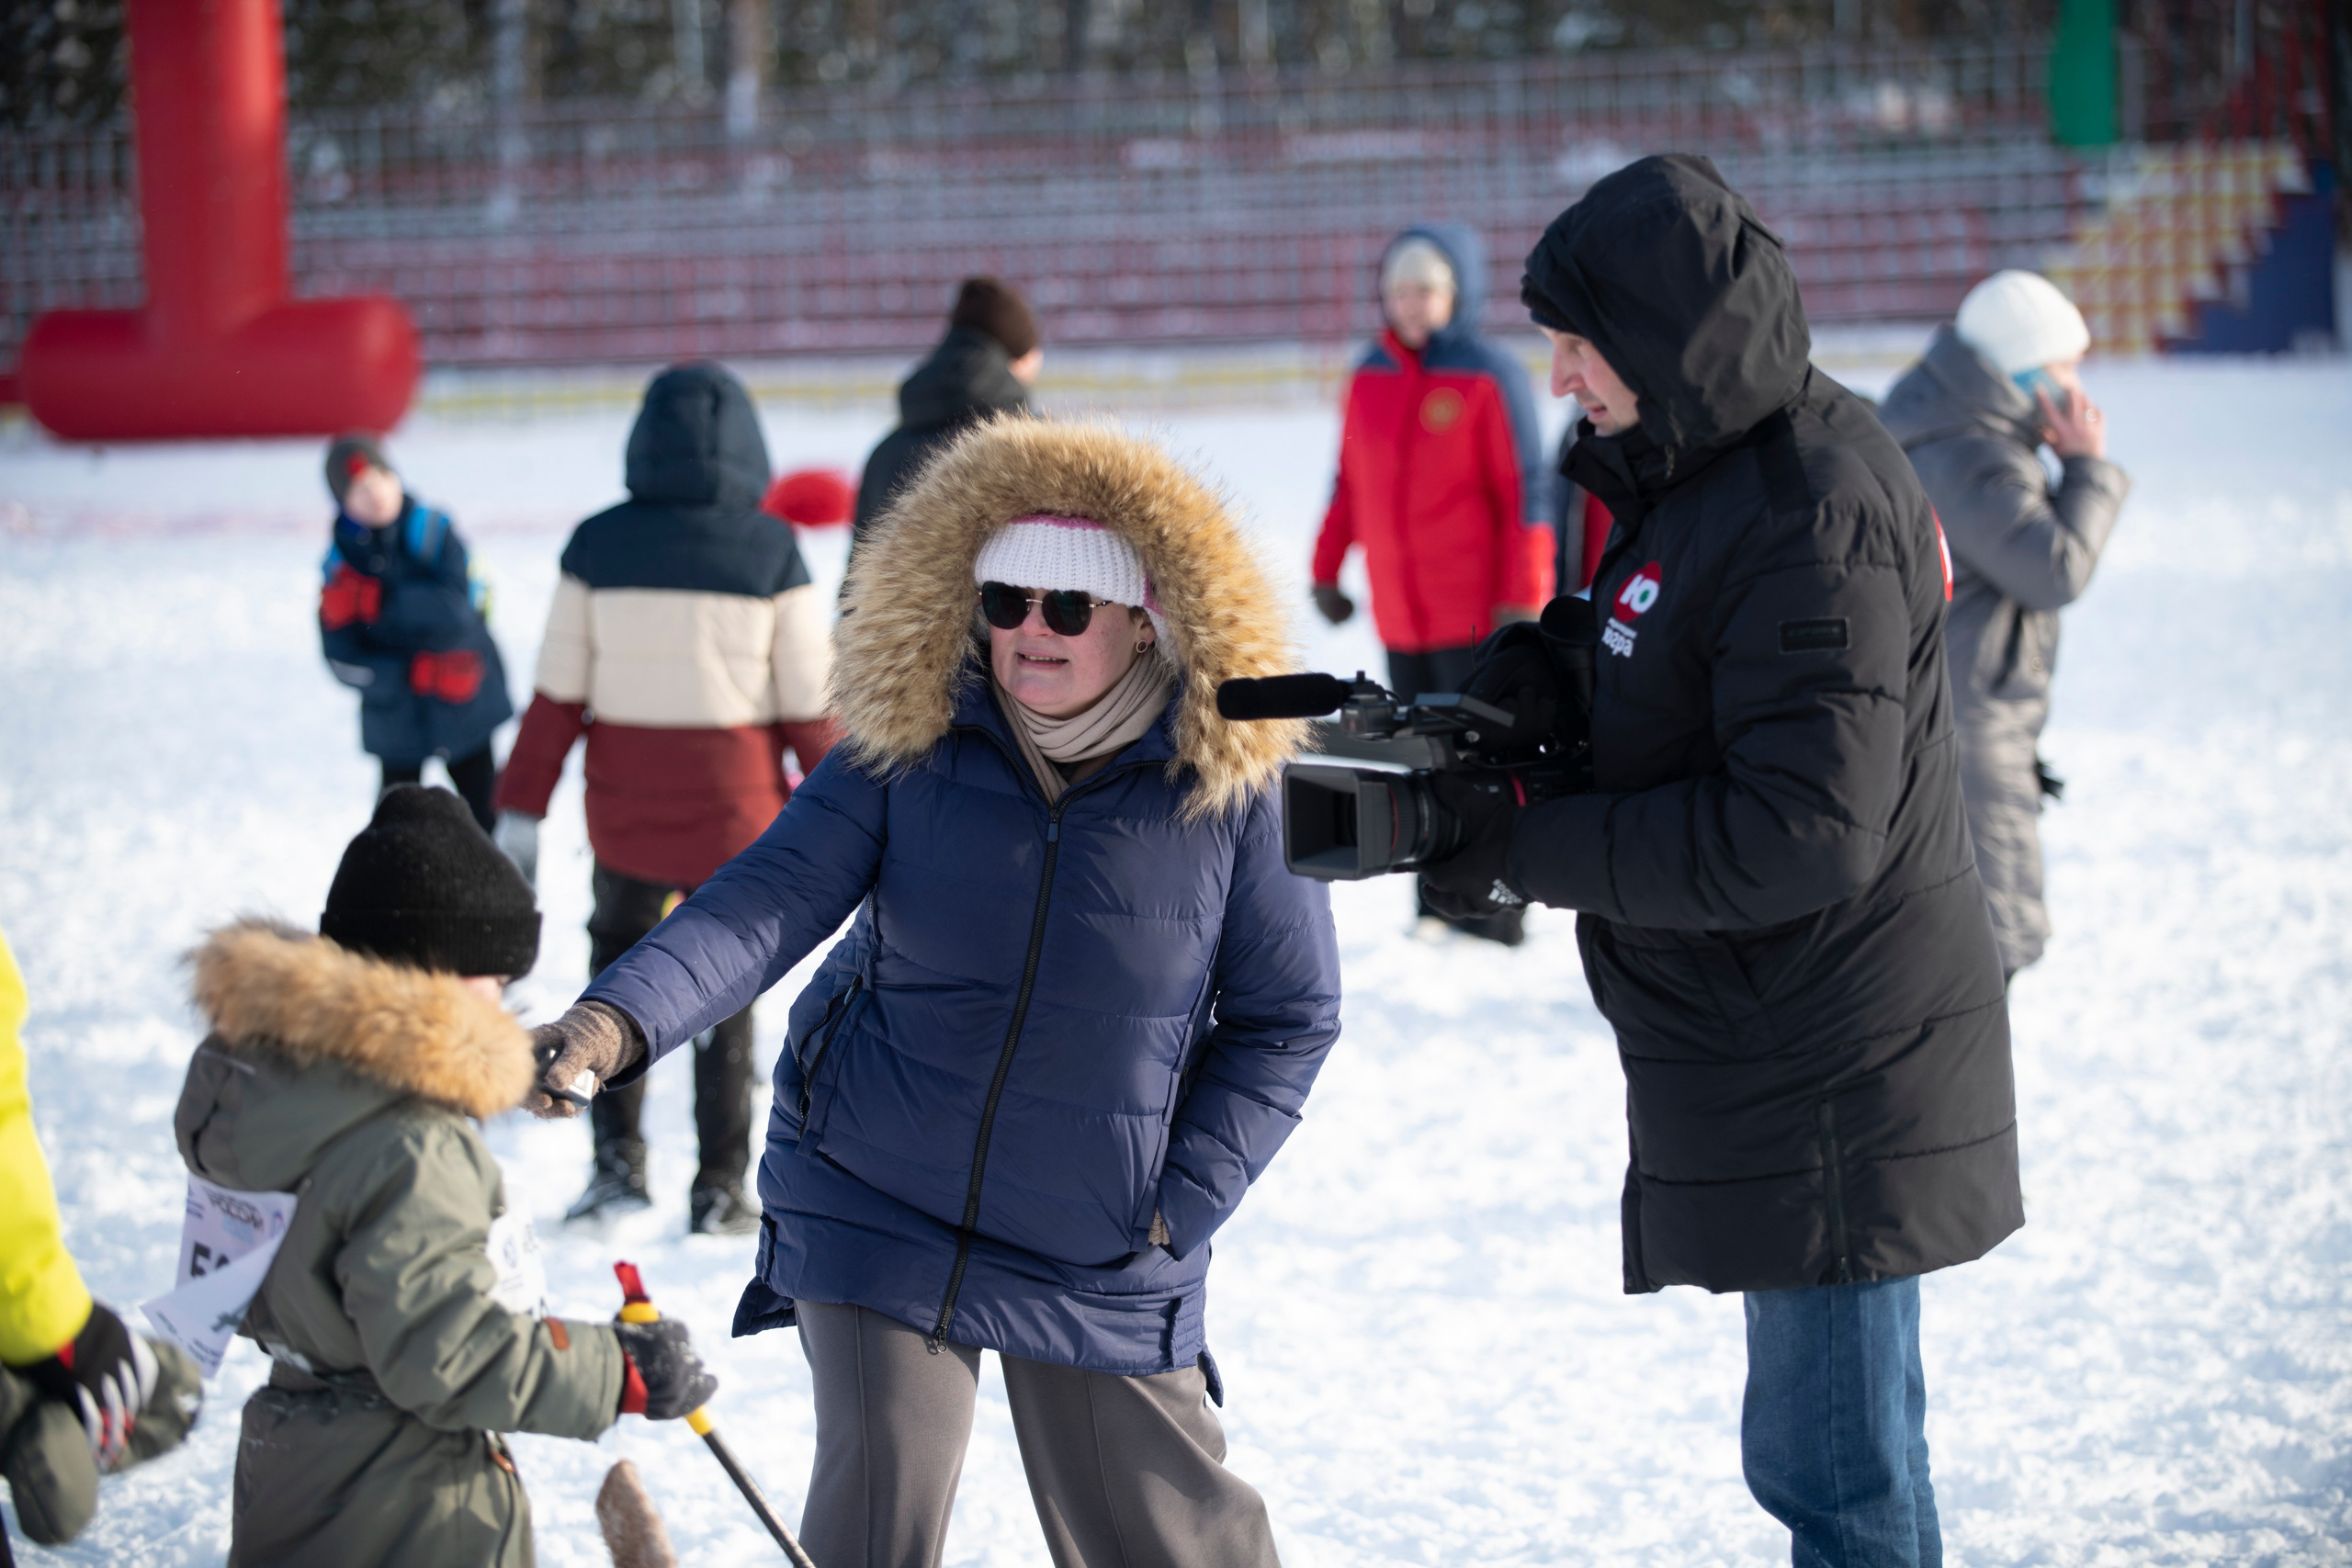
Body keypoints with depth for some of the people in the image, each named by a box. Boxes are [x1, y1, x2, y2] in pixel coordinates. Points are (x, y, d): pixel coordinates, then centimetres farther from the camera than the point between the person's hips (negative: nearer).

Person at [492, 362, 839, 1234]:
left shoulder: (598, 545, -5)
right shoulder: (770, 551, -8)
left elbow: (557, 694, -2)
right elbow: (810, 703, -4)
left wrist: (520, 812, 6)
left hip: (625, 811, 1)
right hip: (736, 814, -1)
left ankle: (618, 1159, 13)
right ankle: (719, 1190, 15)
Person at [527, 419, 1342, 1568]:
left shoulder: (1231, 784, -10)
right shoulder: (910, 747, -8)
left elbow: (1287, 1018, -2)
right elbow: (767, 903, -19)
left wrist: (1180, 1205, -8)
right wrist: (613, 1024, -37)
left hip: (1101, 1261, 0)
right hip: (876, 1215, 0)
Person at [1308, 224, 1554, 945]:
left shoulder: (1489, 377, -8)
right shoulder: (1370, 376, 9)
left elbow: (1526, 493, -9)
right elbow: (1349, 481, 18)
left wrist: (1521, 599, -12)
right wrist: (1326, 572, 16)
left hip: (1477, 616, -6)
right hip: (1400, 618, 6)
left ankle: (1493, 911, 4)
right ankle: (1439, 907, 16)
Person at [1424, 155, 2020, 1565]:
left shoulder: (1816, 519, -20)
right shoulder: (1709, 471, 12)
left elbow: (1798, 836, -24)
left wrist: (1526, 852, -19)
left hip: (1832, 1081, -10)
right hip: (1770, 1066, 10)